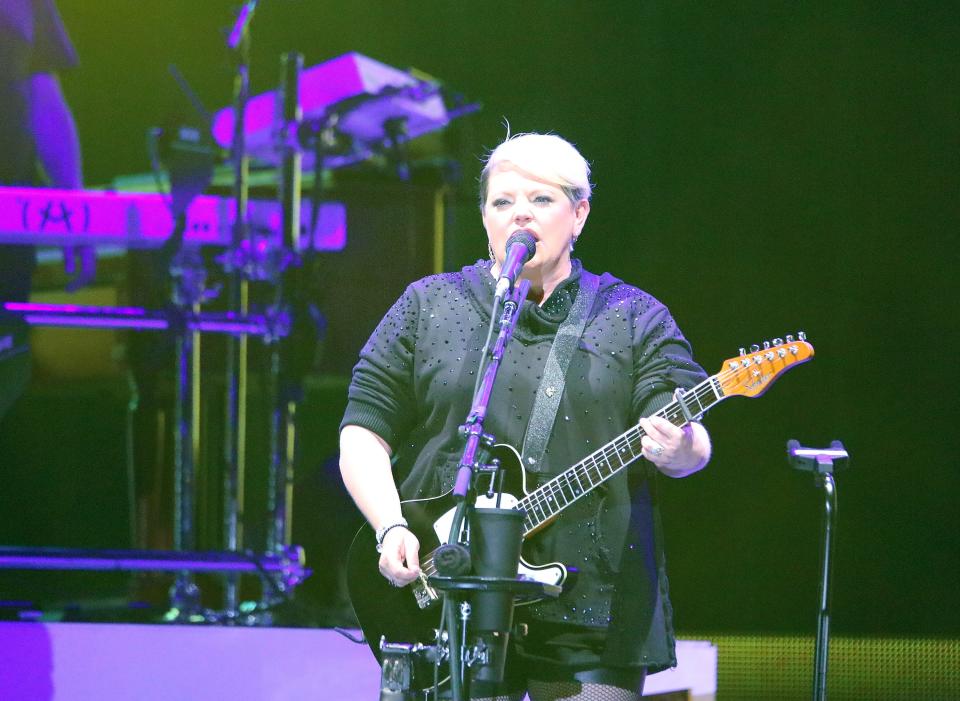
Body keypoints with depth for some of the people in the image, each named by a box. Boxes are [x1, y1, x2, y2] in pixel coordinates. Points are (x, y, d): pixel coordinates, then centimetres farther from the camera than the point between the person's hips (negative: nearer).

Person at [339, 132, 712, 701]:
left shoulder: (635, 319, 10)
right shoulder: (428, 308, 11)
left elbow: (691, 442, 0)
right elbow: (363, 433, 8)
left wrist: (678, 451, -24)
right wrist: (391, 527, -9)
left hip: (591, 611, 0)